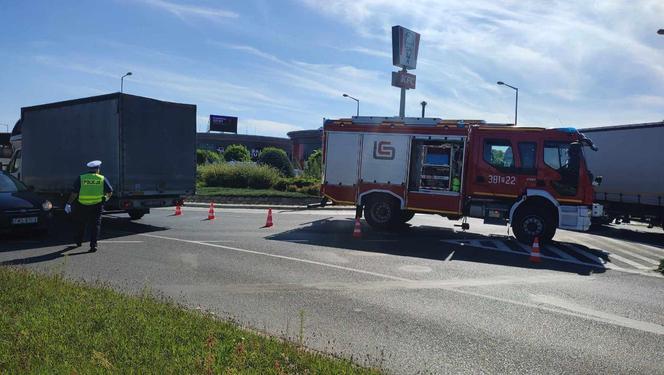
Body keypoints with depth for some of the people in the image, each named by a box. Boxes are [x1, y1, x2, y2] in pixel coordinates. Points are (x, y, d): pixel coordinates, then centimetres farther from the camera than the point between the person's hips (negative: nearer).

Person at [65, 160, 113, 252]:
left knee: (81, 224, 19)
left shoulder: (81, 178, 3)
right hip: (97, 205, -1)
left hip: (82, 206, 1)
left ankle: (78, 242, 35)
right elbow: (110, 192, 6)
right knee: (95, 225, 0)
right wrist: (107, 198, 26)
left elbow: (74, 193, -4)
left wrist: (69, 204, 0)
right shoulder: (102, 179, 3)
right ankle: (93, 245, -8)